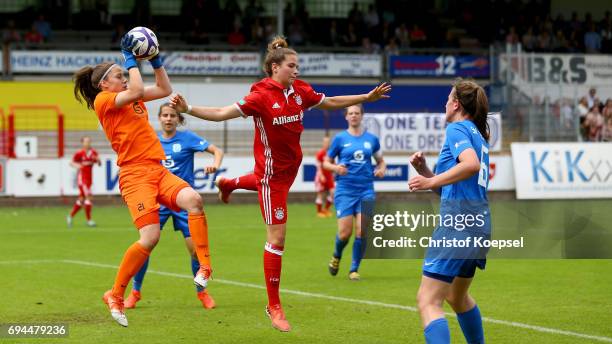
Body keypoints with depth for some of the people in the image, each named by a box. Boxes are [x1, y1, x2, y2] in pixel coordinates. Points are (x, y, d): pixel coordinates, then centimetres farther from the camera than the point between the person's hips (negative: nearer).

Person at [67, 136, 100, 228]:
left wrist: (98, 160, -14)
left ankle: (70, 216, 28)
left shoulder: (93, 153, 6)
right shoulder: (80, 153, -8)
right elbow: (71, 162, 1)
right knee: (89, 197, -15)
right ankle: (89, 220, -10)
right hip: (82, 178, -7)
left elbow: (99, 164, 7)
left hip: (89, 179, 7)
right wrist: (76, 165, -20)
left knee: (81, 199, 13)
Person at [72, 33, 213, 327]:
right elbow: (136, 91, -16)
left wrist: (155, 60, 17)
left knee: (193, 199, -23)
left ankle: (204, 267, -20)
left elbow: (164, 90, 25)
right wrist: (130, 58, -5)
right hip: (135, 174, -7)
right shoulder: (102, 100, -2)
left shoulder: (131, 99, 21)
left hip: (158, 170, 7)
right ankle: (116, 295, -3)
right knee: (150, 237, -19)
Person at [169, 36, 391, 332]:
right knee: (277, 238, -4)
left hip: (290, 165, 7)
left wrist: (367, 97, 14)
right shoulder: (261, 96, -22)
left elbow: (331, 103, 13)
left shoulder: (300, 91, -4)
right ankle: (274, 307, 6)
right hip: (272, 170, -7)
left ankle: (228, 183, 70)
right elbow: (222, 113, -26)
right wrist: (187, 109, -39)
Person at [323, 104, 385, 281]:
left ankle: (354, 269, 5)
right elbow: (326, 162, 8)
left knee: (362, 231, -10)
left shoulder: (372, 139, 8)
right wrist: (336, 167, -13)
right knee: (345, 233, -6)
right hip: (345, 191, -1)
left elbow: (380, 160, 20)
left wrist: (381, 169, -3)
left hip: (366, 191, 1)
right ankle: (336, 256, 27)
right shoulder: (340, 138, 2)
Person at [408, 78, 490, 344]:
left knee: (428, 301, -14)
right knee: (457, 297, 29)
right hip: (479, 222, 10)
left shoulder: (457, 129, -5)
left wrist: (431, 181, -21)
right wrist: (423, 169, 10)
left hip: (459, 221, -10)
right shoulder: (477, 135, 22)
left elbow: (471, 164, -26)